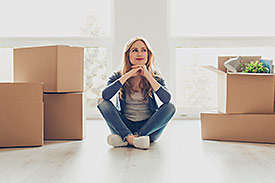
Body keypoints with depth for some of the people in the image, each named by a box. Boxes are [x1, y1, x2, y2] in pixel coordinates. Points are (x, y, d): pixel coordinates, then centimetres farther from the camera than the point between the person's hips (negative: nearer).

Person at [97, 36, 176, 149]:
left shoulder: (155, 77, 2)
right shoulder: (118, 76, 1)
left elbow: (167, 99, -16)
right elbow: (105, 95, -20)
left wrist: (147, 76, -18)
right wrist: (128, 75, -19)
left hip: (149, 128, 1)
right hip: (124, 126, 0)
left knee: (170, 107, -24)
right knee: (102, 101, -18)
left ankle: (125, 139, -30)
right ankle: (130, 138, -35)